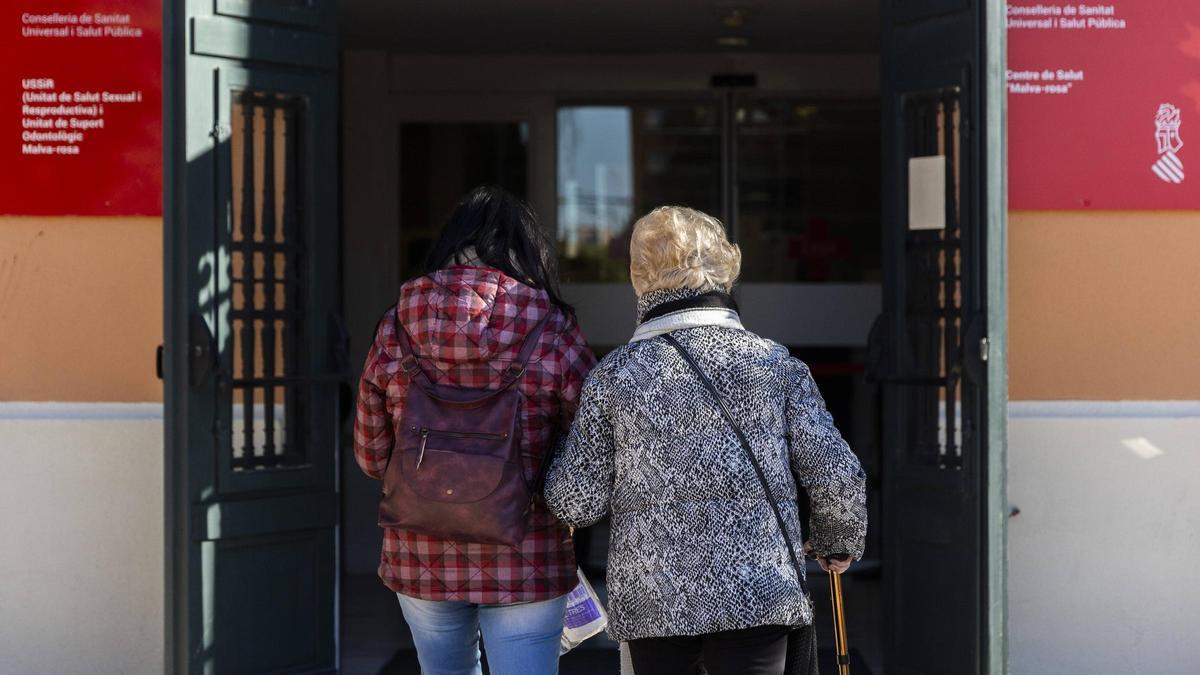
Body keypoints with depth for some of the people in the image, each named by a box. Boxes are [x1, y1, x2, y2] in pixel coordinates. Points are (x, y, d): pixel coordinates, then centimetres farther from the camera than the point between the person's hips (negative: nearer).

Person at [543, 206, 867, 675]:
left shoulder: (615, 374, -1)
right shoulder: (774, 364, 0)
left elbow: (575, 503, 2)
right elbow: (839, 478, 1)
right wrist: (839, 544, 21)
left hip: (650, 598, 1)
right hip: (757, 591, 0)